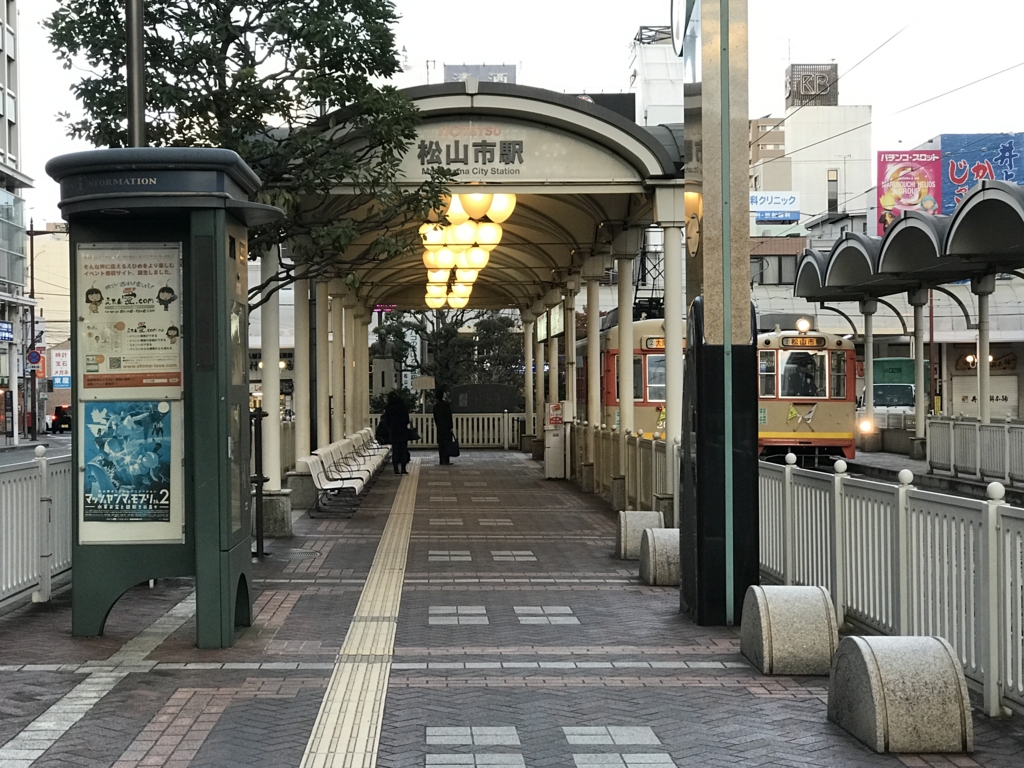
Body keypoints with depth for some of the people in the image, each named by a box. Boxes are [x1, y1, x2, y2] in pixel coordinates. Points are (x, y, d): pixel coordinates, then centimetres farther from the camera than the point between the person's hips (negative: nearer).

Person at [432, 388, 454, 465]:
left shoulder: (435, 406, 6)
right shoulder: (446, 404, -10)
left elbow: (435, 417, 11)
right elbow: (449, 416, -12)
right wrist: (451, 426, -9)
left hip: (439, 427, 5)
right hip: (446, 427, -5)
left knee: (441, 444, 7)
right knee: (448, 443, -3)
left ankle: (442, 460, 6)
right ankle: (446, 460, -8)